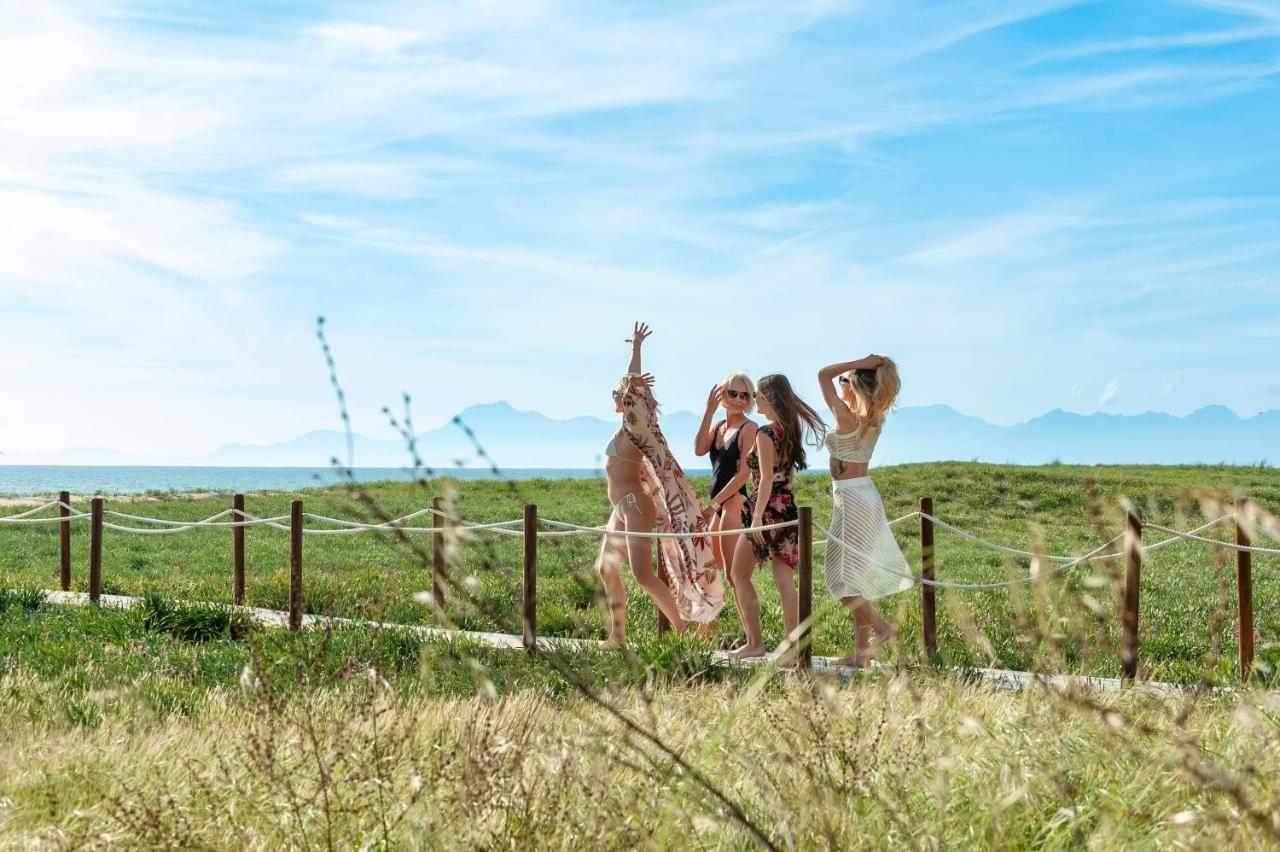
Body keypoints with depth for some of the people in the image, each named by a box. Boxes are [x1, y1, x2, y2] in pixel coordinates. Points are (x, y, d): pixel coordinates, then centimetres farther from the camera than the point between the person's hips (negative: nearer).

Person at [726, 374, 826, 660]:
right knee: (784, 579, 6)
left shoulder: (765, 433, -14)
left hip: (767, 506, -8)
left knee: (740, 574, 5)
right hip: (788, 506, 8)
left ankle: (754, 643, 3)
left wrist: (757, 516, -22)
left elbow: (766, 478, -20)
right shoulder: (791, 430, 10)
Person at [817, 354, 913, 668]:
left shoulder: (846, 416, -17)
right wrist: (875, 367, 6)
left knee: (840, 575, 0)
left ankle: (881, 627, -7)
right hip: (866, 494, 8)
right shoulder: (875, 419, 4)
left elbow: (823, 374, -14)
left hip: (851, 498, -8)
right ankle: (860, 651, 13)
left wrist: (861, 363, -16)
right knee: (857, 577, 11)